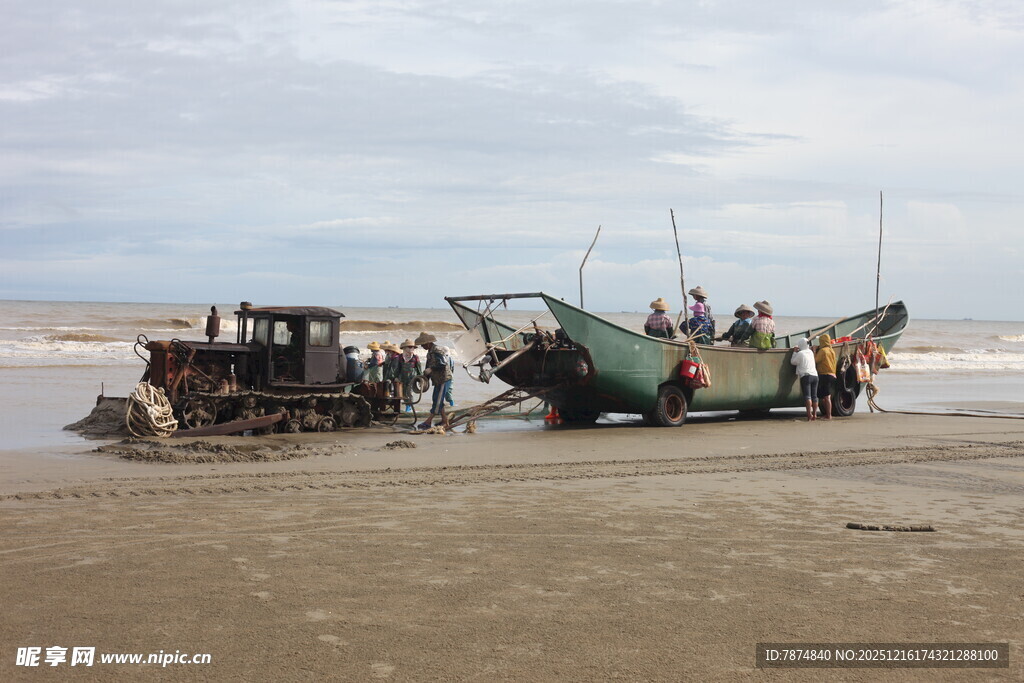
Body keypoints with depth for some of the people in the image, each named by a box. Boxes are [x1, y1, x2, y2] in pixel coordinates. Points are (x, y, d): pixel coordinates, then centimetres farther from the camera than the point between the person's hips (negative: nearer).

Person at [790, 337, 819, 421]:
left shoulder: (800, 353, -4)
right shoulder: (811, 352, 17)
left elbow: (793, 362, 5)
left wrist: (795, 352, 15)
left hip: (806, 376, -6)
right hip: (815, 376, 6)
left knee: (807, 396, -12)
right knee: (814, 396, 7)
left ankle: (809, 415, -21)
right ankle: (814, 414, 8)